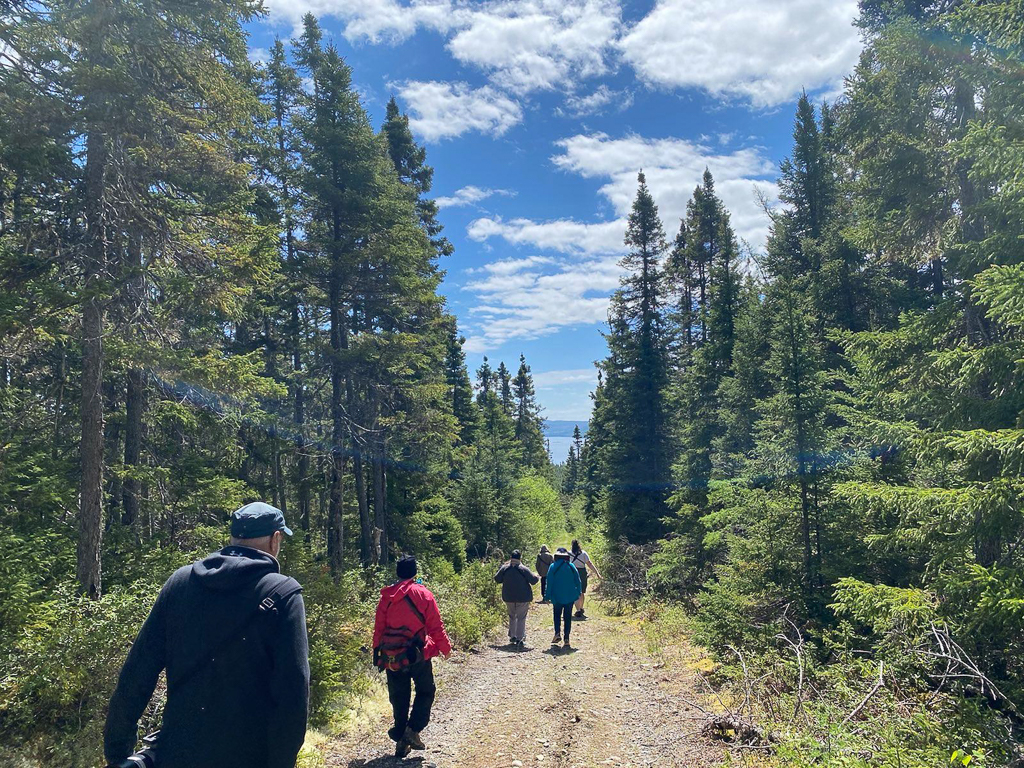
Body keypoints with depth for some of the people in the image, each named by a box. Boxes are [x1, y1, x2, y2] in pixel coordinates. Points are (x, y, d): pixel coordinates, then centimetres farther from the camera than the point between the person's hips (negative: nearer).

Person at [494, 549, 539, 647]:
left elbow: (497, 579, 7)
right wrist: (537, 577, 13)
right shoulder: (524, 569, -13)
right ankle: (520, 639, 0)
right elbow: (533, 580, -9)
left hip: (509, 597, 3)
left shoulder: (504, 568, -4)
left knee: (512, 617, 20)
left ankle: (512, 636, 22)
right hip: (523, 598, -3)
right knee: (521, 618, 4)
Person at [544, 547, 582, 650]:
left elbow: (549, 583, -7)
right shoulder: (572, 566, 0)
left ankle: (557, 633, -3)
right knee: (568, 617, 7)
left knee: (557, 615, 15)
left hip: (557, 596, -2)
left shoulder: (553, 567, -8)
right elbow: (577, 581, 4)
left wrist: (547, 596, -1)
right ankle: (566, 639, 4)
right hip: (570, 597, 2)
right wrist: (578, 594, 13)